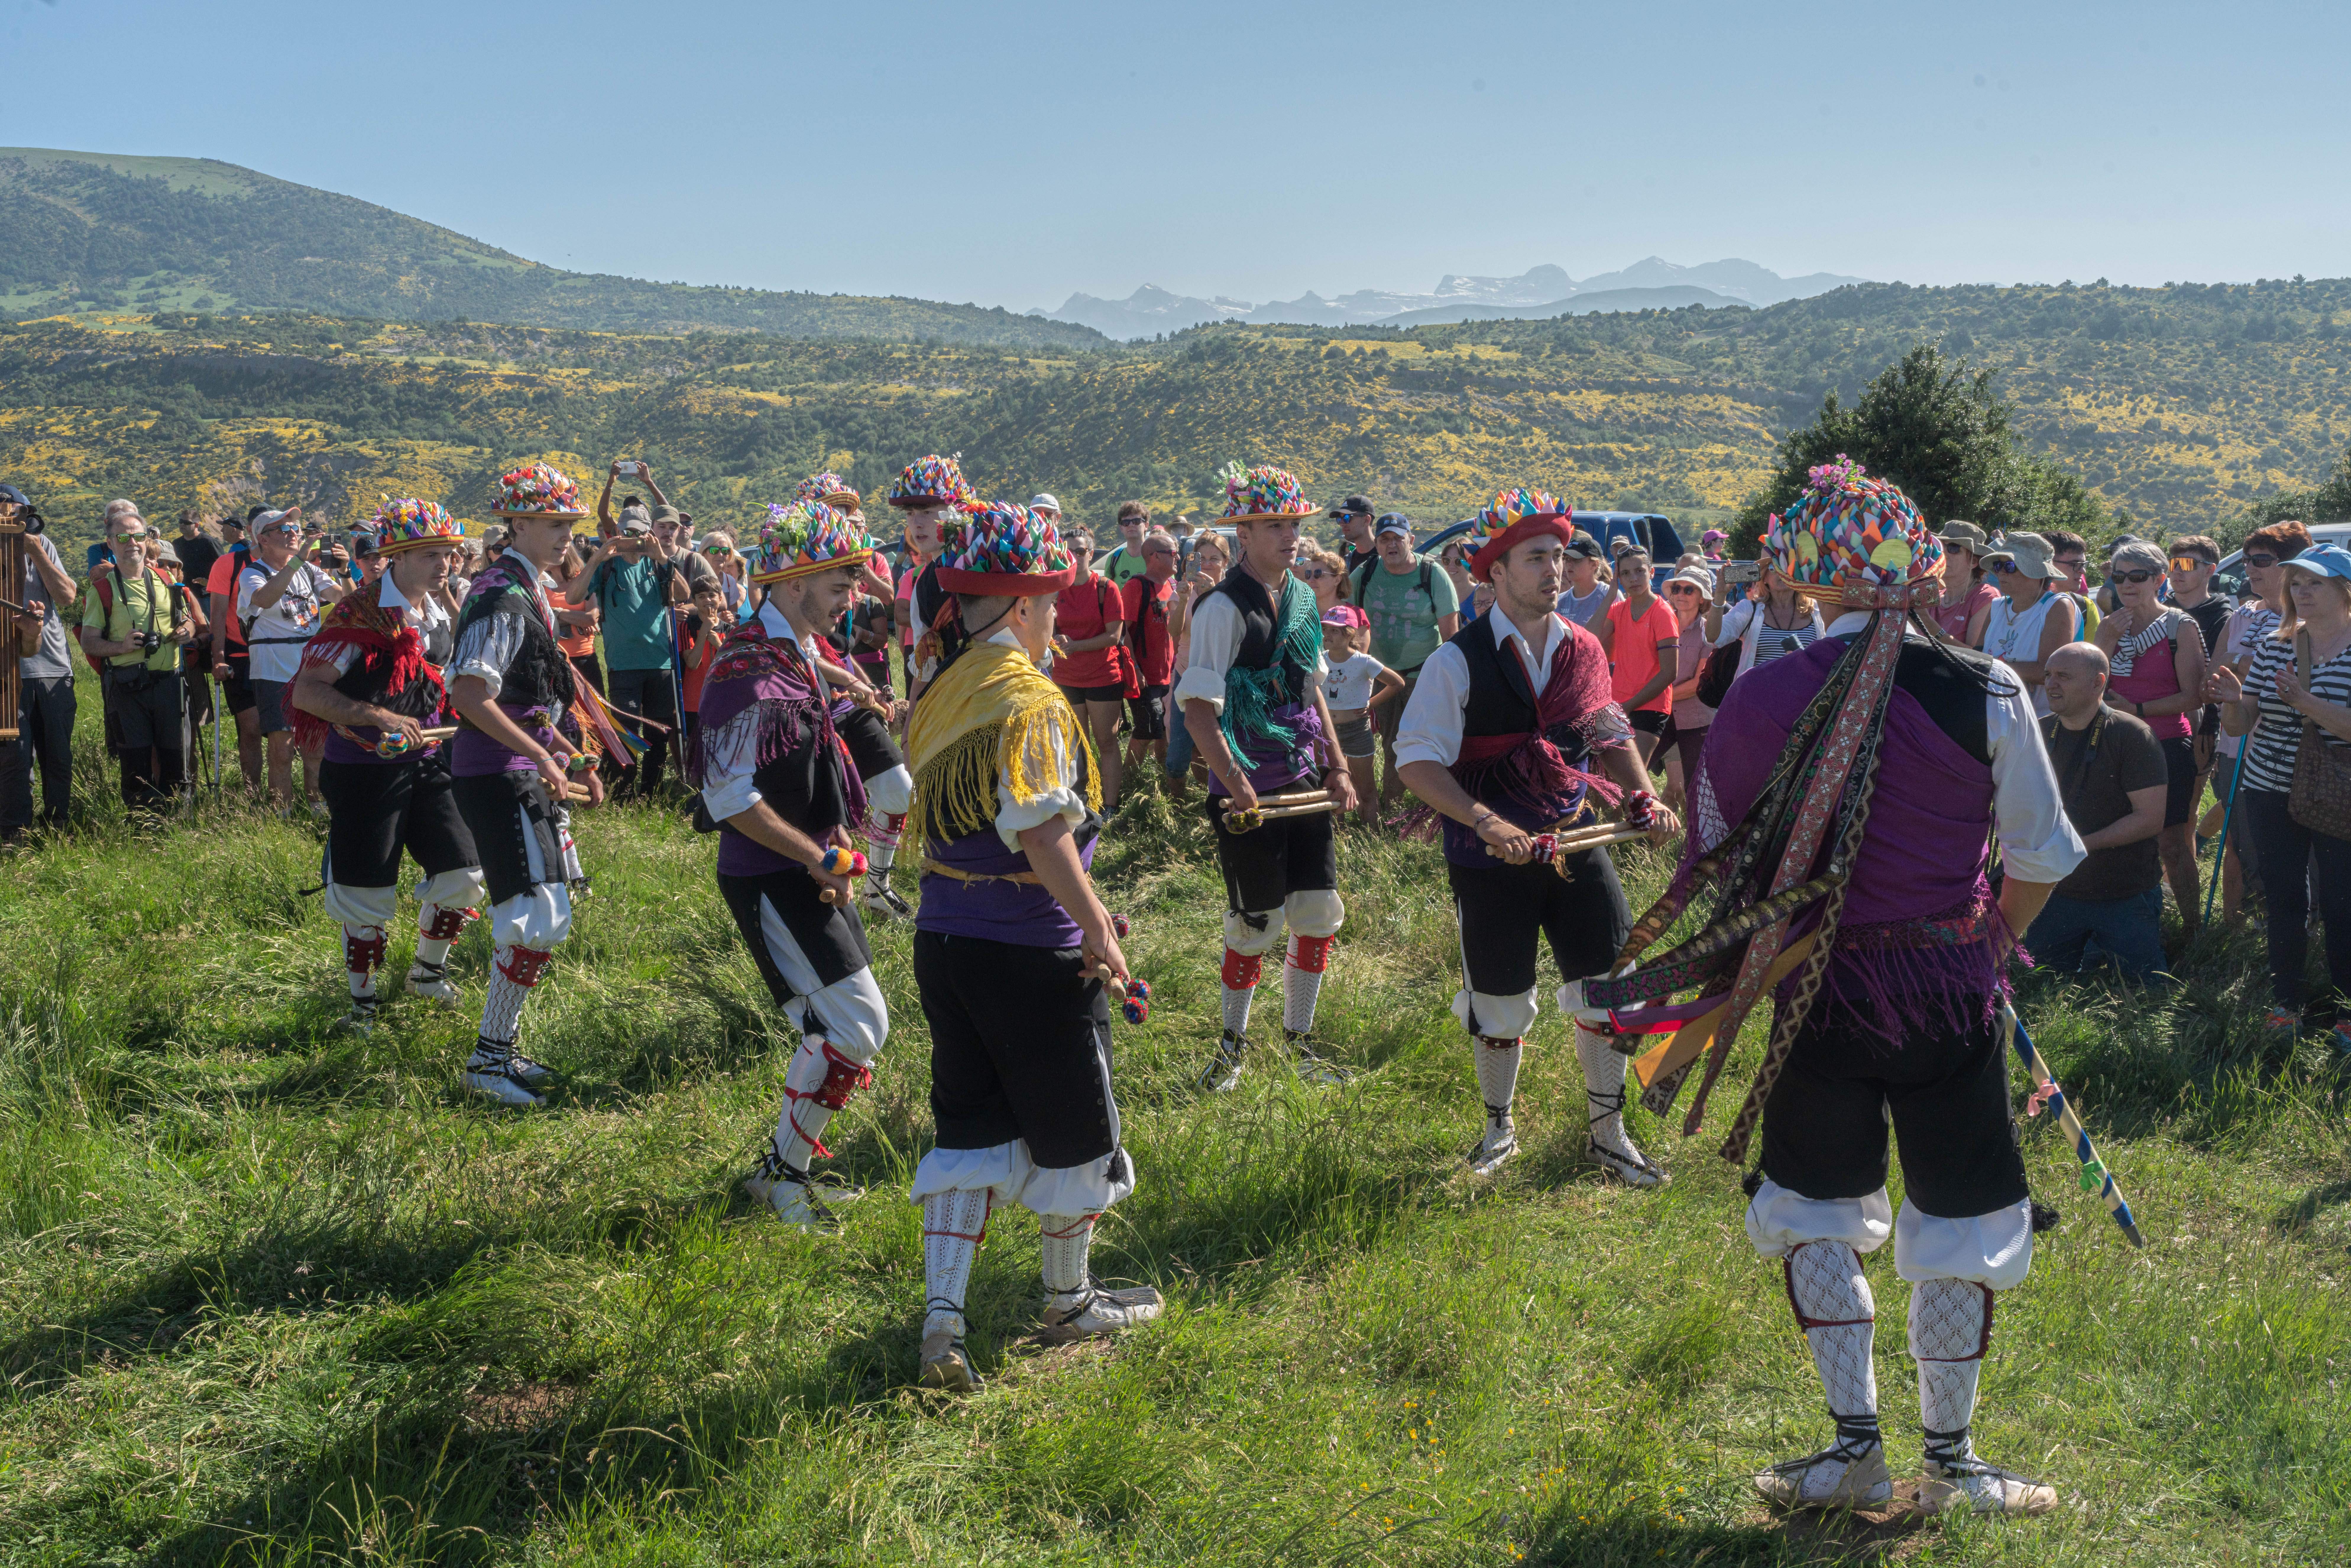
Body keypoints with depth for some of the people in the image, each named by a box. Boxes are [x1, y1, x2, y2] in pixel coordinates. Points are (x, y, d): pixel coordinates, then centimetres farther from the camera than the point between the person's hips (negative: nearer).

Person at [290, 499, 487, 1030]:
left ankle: (427, 970, 28)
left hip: (428, 766, 6)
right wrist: (377, 718, -29)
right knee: (369, 896, 1)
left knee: (463, 875, 4)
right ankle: (362, 1000, 21)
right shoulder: (360, 613, -15)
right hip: (366, 771, -6)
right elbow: (306, 692, -20)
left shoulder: (442, 616, 9)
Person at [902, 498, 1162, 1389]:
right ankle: (1070, 1302, 30)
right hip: (1029, 952, -7)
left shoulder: (940, 697, 7)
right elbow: (1042, 831, -26)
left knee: (969, 1132, 14)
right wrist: (1096, 927, -17)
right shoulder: (1028, 702, -17)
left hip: (944, 940, 7)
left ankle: (942, 1321, 6)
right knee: (1070, 1130, 13)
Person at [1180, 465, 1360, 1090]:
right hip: (1249, 791, -6)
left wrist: (1336, 767, 10)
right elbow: (1199, 709, -18)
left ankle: (1299, 1038, 23)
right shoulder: (1223, 608, -15)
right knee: (1258, 922, 2)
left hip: (1303, 781, 6)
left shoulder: (1301, 598, 8)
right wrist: (1236, 787, -23)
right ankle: (1233, 1042, 23)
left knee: (1319, 911, 7)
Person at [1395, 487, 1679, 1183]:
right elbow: (1419, 761, -16)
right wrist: (1485, 821, -27)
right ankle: (1500, 1128, 33)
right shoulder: (1459, 660, -12)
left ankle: (1607, 1134, 23)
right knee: (1499, 1006, 10)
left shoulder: (1585, 650, 4)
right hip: (1493, 858, -4)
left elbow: (1612, 737, 16)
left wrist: (1643, 798, -2)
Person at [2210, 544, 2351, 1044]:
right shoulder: (2272, 648, 5)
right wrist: (2232, 701, -16)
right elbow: (2239, 726, 5)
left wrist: (2308, 705, -32)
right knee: (2284, 901, 10)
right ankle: (2286, 1004, 21)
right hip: (2271, 792, 4)